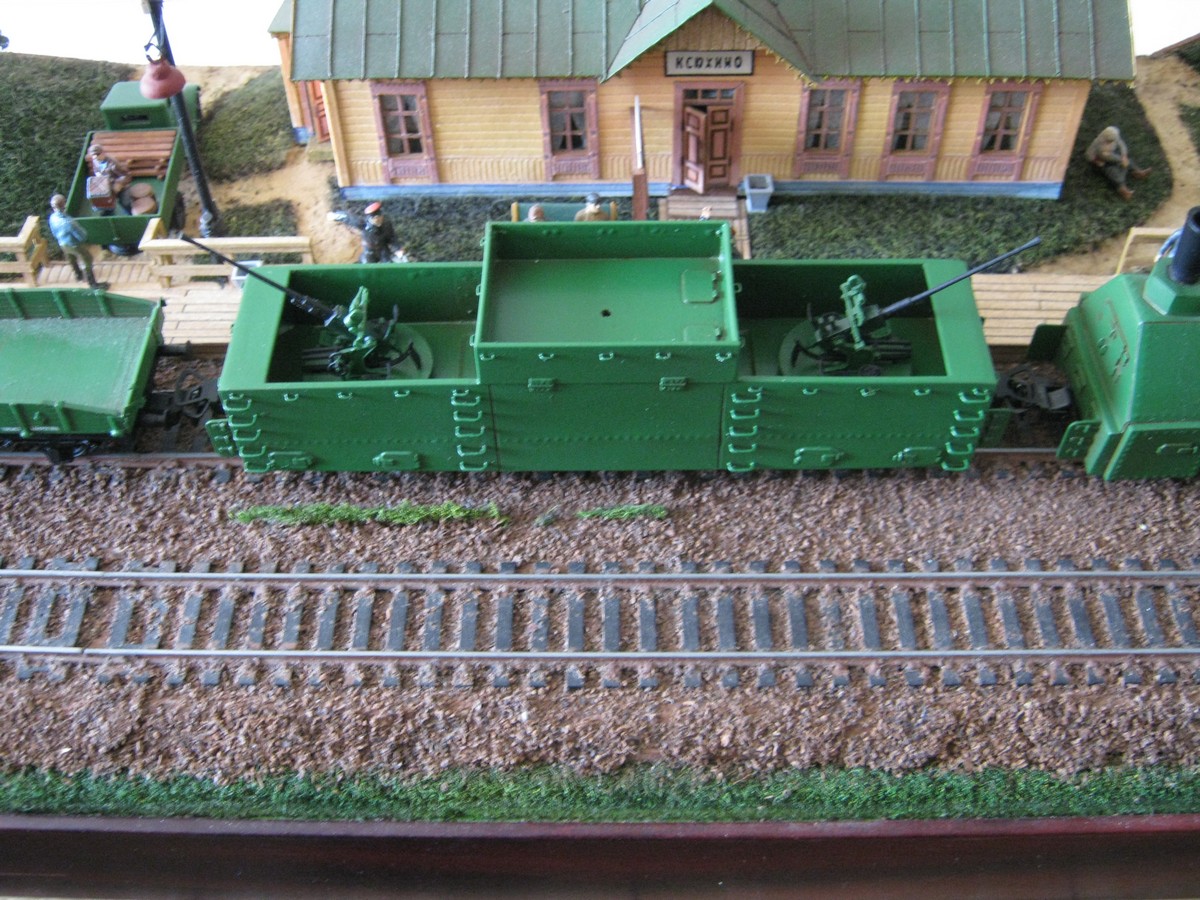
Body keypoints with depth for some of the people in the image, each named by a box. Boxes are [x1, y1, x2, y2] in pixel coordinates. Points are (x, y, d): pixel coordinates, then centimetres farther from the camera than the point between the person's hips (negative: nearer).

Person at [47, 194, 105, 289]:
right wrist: (85, 235, -5)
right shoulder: (68, 222, -41)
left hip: (63, 244, 7)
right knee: (86, 262, 13)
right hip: (75, 245, -7)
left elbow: (54, 233, 1)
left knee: (72, 260, 32)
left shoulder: (52, 218, -17)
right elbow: (81, 236, -28)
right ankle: (93, 284, 26)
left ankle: (78, 275, 57)